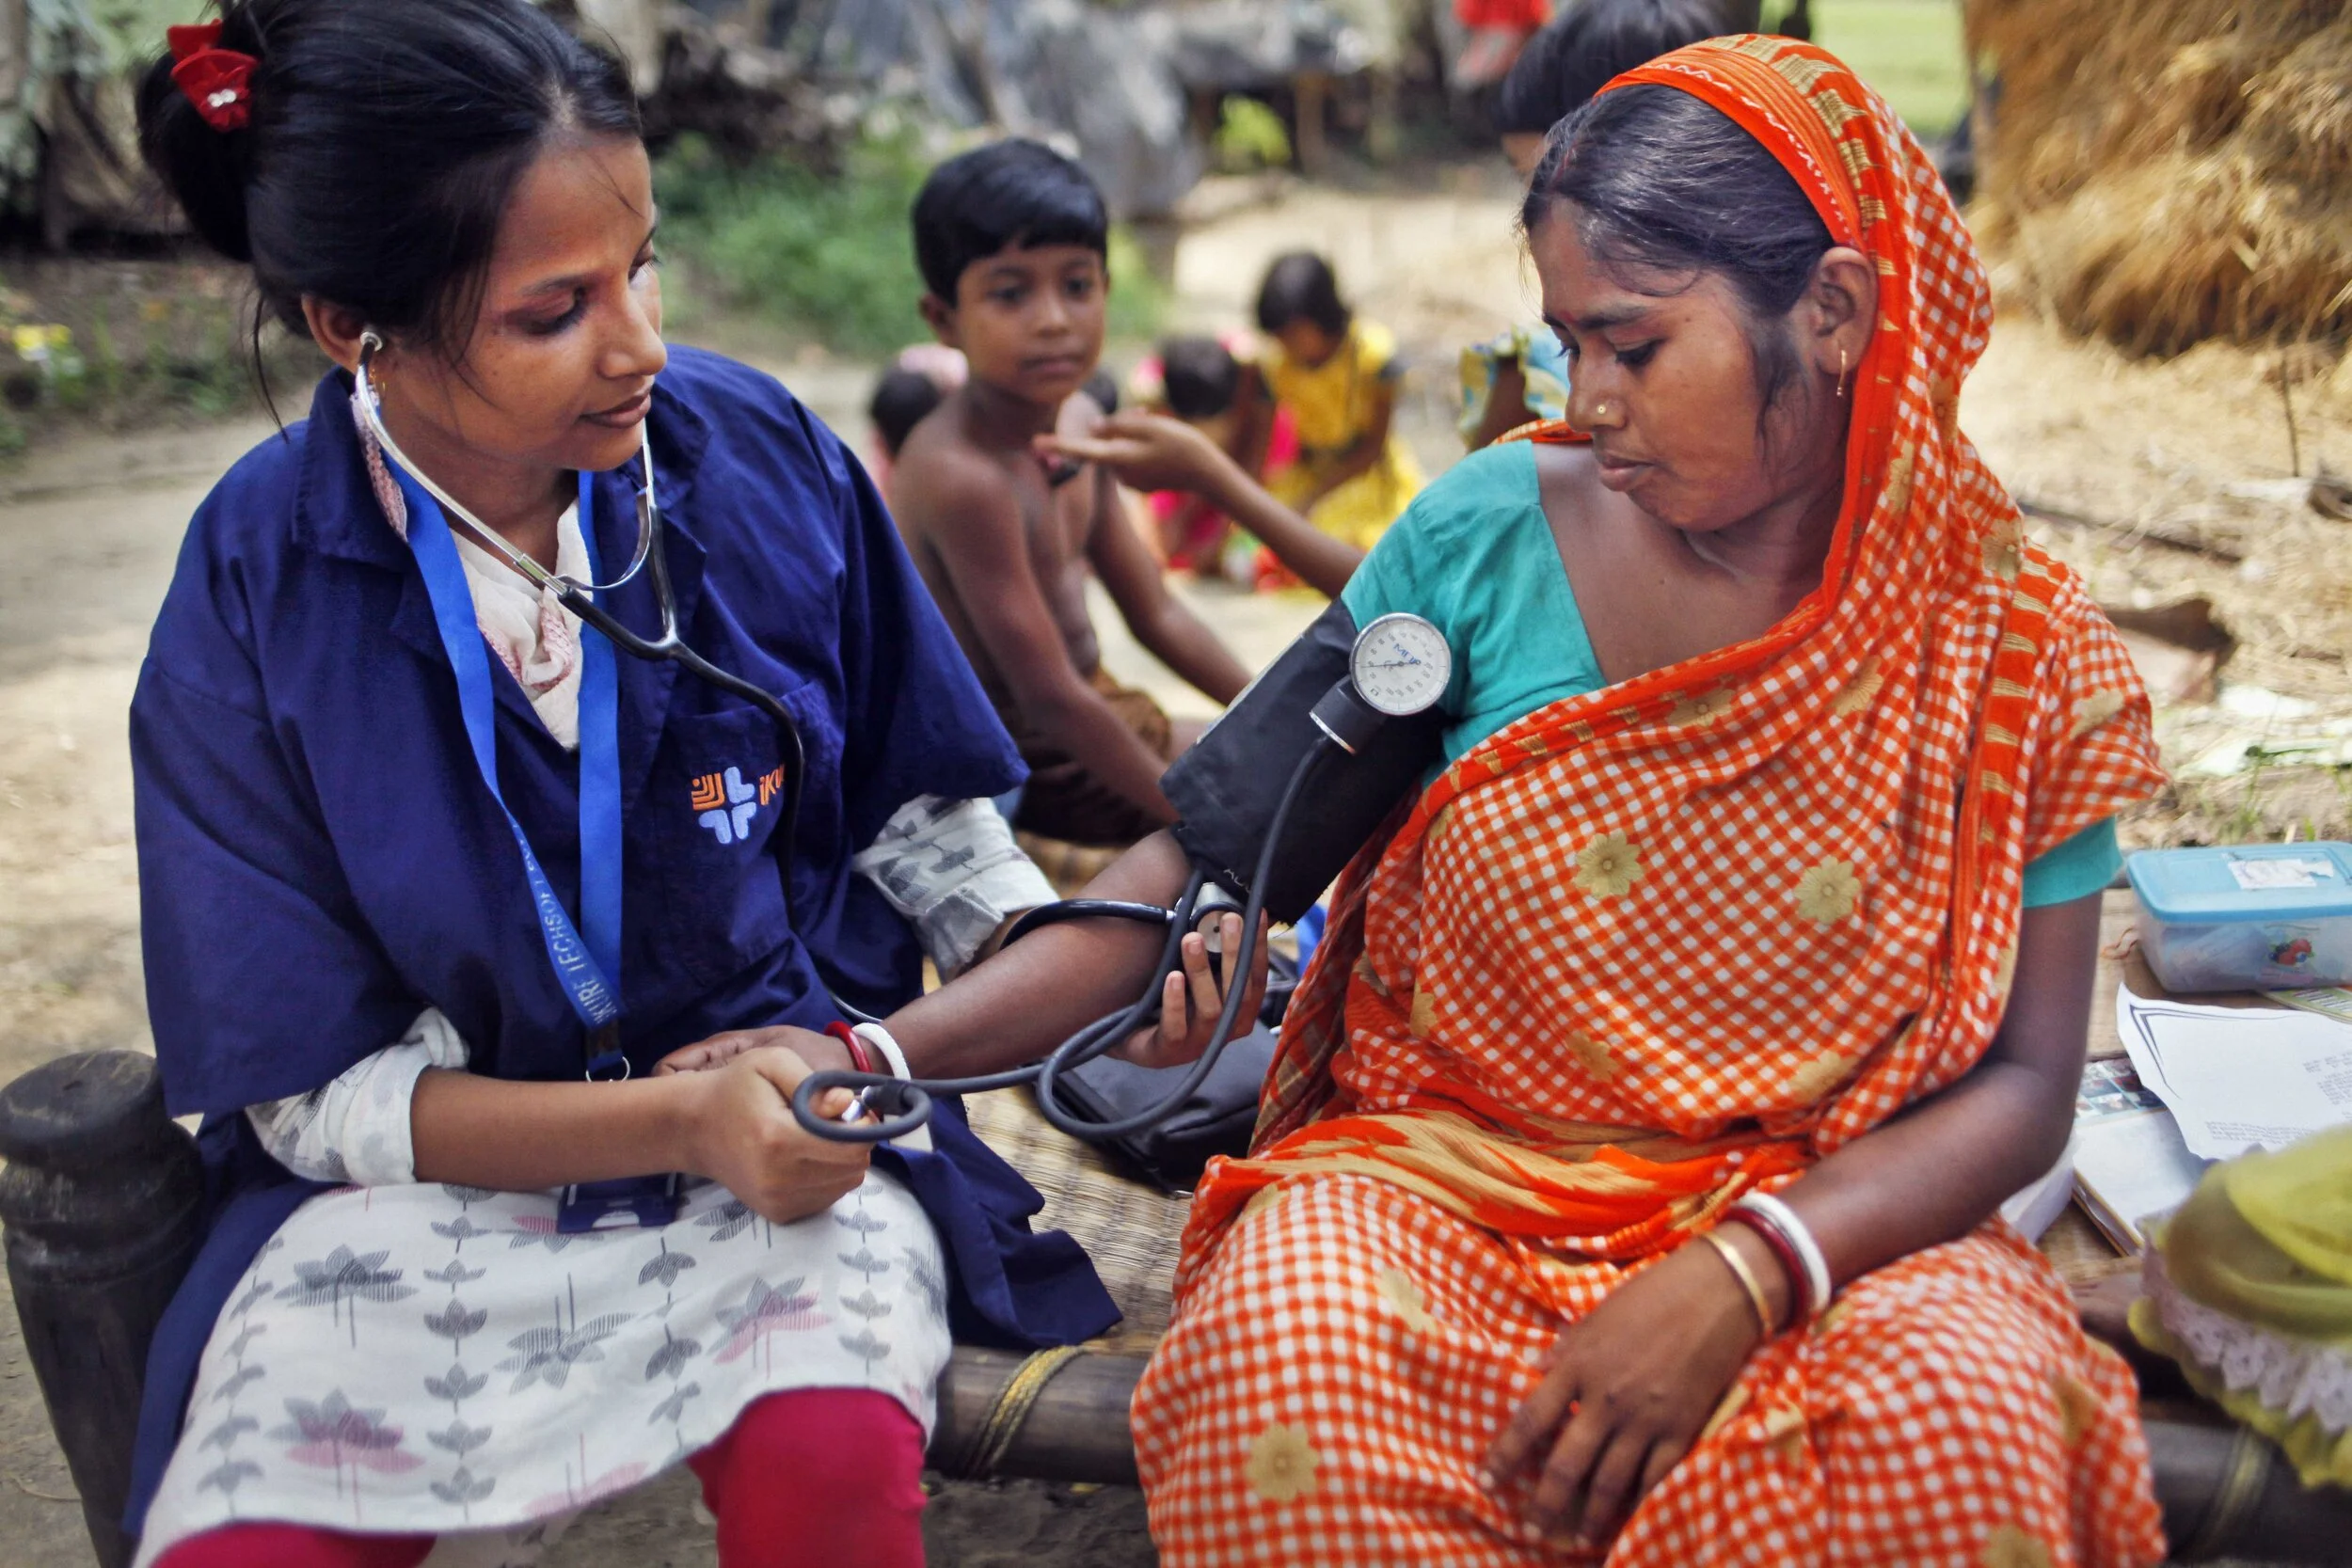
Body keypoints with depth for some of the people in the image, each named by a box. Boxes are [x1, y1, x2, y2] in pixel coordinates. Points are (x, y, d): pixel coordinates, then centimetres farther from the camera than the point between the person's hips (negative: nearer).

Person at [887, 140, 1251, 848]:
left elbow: (1156, 615, 10)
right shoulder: (962, 473, -28)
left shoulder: (1080, 423, 0)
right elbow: (1051, 696, -28)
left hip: (1097, 715, 9)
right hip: (1024, 758, -9)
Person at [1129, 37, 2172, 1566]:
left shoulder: (2011, 649, -3)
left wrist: (1747, 1273, -20)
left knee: (1968, 1413, -31)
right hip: (1438, 1171, 0)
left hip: (1810, 1217, 1)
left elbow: (2023, 1084, -5)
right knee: (1293, 1382, -32)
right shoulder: (1489, 532, -3)